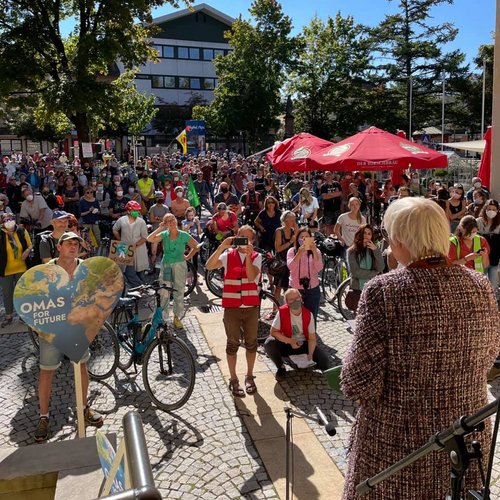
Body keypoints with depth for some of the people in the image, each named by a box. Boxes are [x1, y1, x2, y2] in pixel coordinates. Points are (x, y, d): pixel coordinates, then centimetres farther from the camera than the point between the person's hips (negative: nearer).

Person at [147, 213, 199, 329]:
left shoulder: (184, 235, -3)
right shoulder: (164, 235, -2)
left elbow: (196, 246, 9)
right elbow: (150, 239, -19)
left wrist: (188, 256, 2)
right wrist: (160, 228, -14)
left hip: (180, 265, 0)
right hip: (166, 266, 0)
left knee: (179, 293, 8)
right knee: (164, 293, 1)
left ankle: (177, 318, 23)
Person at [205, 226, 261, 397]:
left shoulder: (256, 257, 1)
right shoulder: (228, 255, 0)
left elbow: (251, 276, -17)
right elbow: (209, 266, -18)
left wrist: (248, 255, -26)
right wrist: (222, 246, -25)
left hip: (251, 307, 1)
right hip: (232, 307, -1)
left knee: (251, 343, 12)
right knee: (232, 343, 9)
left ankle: (249, 377, 30)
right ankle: (233, 380, 24)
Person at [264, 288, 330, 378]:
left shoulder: (308, 315, -12)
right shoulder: (282, 312, -16)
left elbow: (312, 338, -9)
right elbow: (273, 332, -15)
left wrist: (310, 354, -25)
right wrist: (290, 341, -25)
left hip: (304, 345, 1)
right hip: (286, 344, -1)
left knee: (325, 363, -18)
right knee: (269, 343, -32)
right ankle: (281, 367, -4)